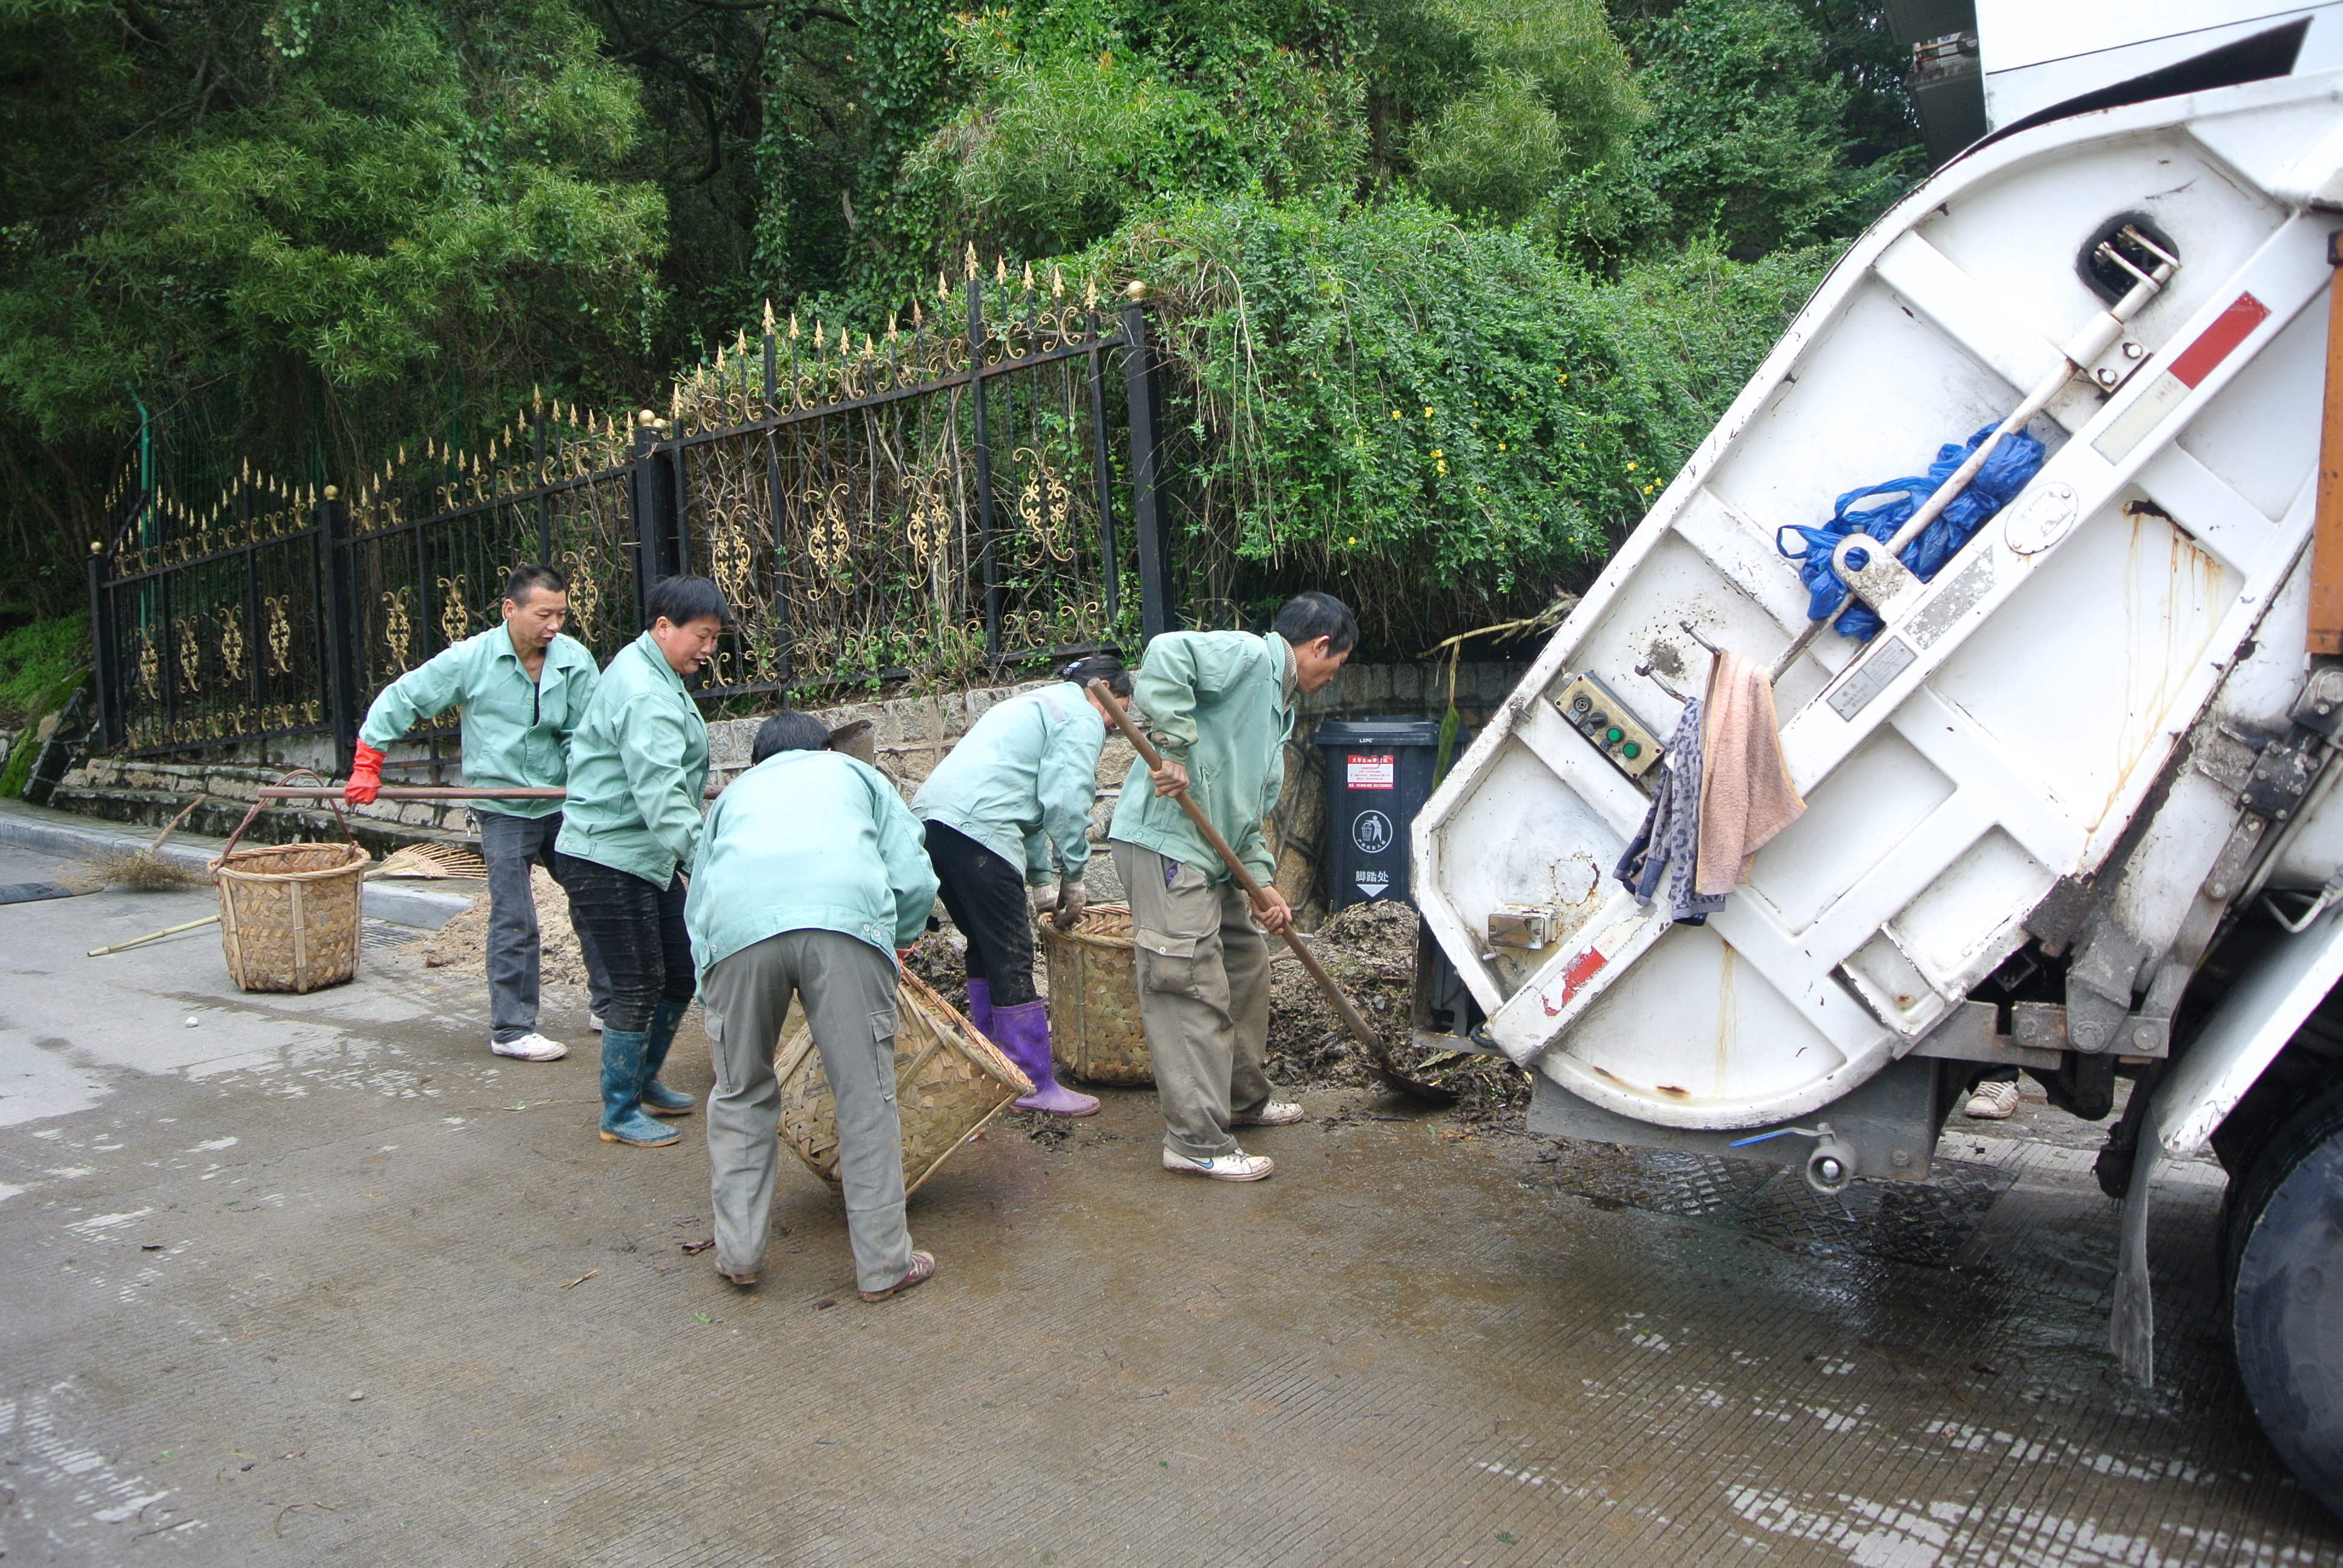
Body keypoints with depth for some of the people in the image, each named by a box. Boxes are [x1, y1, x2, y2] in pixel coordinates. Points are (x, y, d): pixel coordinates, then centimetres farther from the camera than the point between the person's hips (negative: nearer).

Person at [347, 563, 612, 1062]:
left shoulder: (575, 660, -7)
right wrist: (367, 765, 0)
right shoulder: (470, 659, -9)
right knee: (514, 923, -3)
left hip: (561, 803, 3)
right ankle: (511, 1030, 8)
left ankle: (609, 1004, 25)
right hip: (502, 809, -3)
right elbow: (399, 700, 0)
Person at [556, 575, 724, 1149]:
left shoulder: (650, 672, 12)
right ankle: (619, 1114, 12)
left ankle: (644, 1080, 31)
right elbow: (661, 795, -33)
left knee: (681, 971, 14)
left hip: (649, 857, 10)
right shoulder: (644, 695, -22)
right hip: (610, 859, -10)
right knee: (638, 987, -3)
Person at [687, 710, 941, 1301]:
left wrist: (711, 996, 42)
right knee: (866, 1095, 6)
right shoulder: (853, 772, 34)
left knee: (740, 1096, 18)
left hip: (738, 926, 2)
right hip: (846, 916, -2)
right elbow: (914, 878, 20)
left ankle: (739, 1253, 25)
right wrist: (900, 940, 38)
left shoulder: (737, 791, 38)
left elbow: (696, 904, 34)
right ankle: (883, 1264, 13)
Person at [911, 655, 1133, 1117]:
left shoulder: (1034, 705, 33)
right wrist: (1073, 877, 1)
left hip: (929, 817, 10)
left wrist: (1045, 881, 29)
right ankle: (1036, 1086, 2)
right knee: (1012, 957, -4)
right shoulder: (1082, 719, 3)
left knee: (985, 946, 20)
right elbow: (1065, 802, -10)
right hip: (976, 828, -10)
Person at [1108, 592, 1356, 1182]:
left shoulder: (1277, 703, 23)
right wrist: (1174, 748, -26)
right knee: (1193, 990, -9)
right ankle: (1197, 1141, -2)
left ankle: (1244, 1098, 37)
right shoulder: (1247, 656, -7)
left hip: (1212, 856, 11)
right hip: (1164, 844, -11)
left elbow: (1250, 809, 22)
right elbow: (1167, 654, -26)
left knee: (1246, 966, 20)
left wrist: (1262, 883, 10)